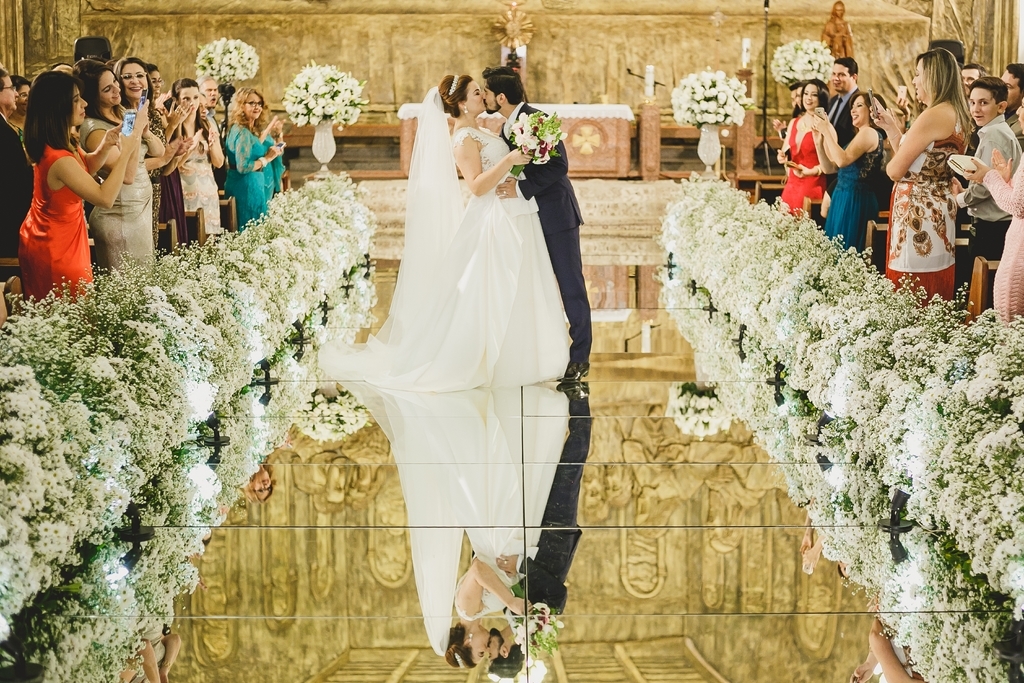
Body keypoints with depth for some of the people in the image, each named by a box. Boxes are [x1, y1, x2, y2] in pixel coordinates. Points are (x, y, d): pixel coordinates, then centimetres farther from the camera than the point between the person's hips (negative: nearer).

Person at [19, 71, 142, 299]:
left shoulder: (59, 142, -2)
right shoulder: (58, 159, -33)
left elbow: (87, 168, 15)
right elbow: (105, 198, -30)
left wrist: (106, 145, -5)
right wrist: (126, 151, -26)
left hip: (44, 240, 10)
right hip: (54, 252, -10)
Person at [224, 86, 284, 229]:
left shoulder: (257, 129, 10)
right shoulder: (241, 132, -17)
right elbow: (243, 167, -25)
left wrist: (277, 136, 6)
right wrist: (266, 159, -16)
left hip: (260, 186, 9)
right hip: (247, 188, -9)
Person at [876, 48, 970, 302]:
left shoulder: (933, 116, -17)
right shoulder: (954, 114, 13)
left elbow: (896, 170, -14)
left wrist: (889, 164, 9)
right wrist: (891, 128, 16)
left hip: (918, 212, -10)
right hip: (938, 208, 10)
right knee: (930, 300, 14)